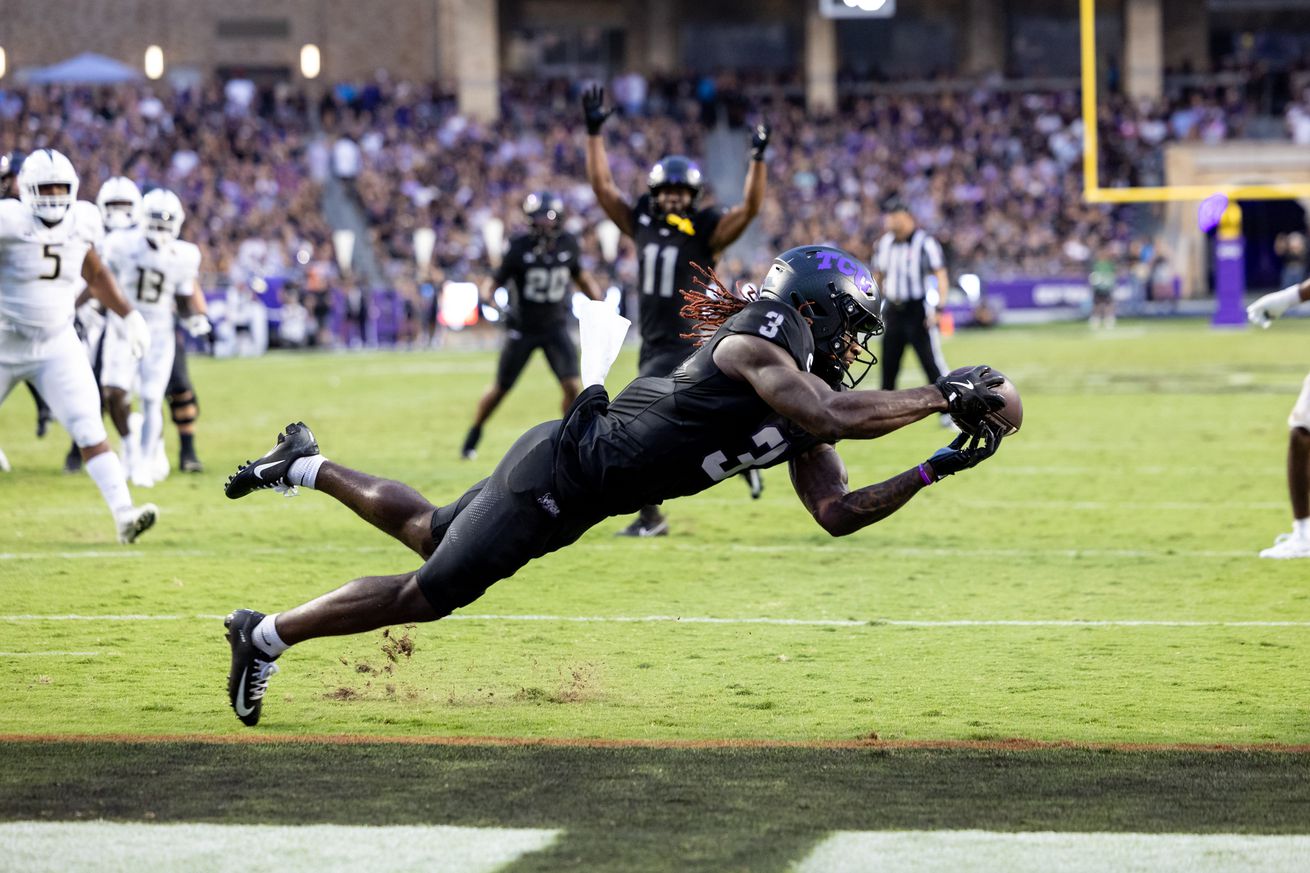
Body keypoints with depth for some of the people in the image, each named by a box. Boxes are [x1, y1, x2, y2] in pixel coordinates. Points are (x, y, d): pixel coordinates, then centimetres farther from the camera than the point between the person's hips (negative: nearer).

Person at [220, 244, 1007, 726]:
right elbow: (839, 416, -37)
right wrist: (944, 394, -29)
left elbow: (838, 513, 4)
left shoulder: (802, 426, 6)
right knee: (428, 595, -1)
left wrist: (935, 470, -4)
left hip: (572, 499, 9)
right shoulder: (756, 346, -22)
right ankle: (266, 635, 11)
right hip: (559, 469, -9)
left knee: (428, 534, 25)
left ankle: (308, 465, 41)